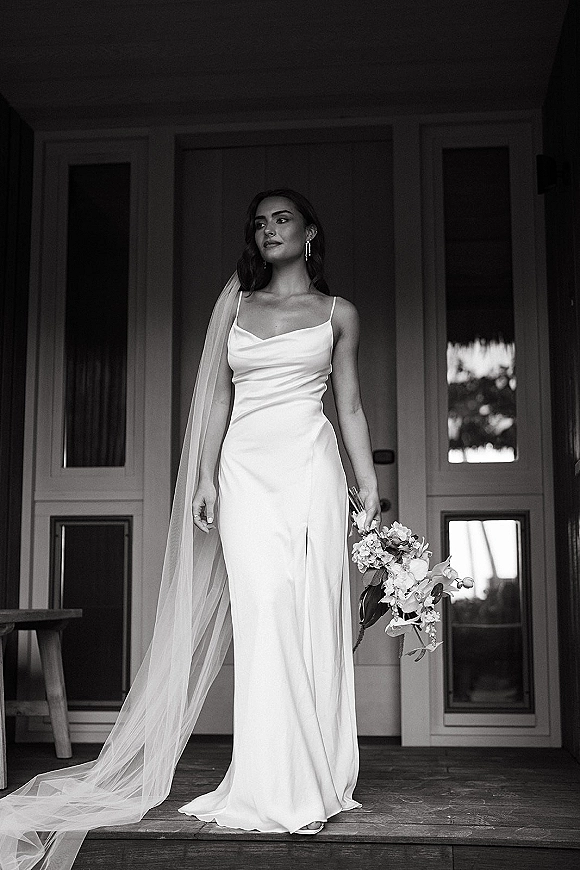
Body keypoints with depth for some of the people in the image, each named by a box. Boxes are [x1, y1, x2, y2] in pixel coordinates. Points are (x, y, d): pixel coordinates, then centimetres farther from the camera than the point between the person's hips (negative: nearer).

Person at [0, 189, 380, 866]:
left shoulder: (338, 313, 13)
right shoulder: (236, 303, 16)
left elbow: (351, 407, 13)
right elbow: (217, 397, 11)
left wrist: (368, 485, 6)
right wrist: (205, 476, 2)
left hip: (311, 466, 0)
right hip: (245, 467, 1)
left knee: (314, 609, -6)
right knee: (263, 606, -12)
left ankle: (316, 780, 1)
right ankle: (272, 785, -7)